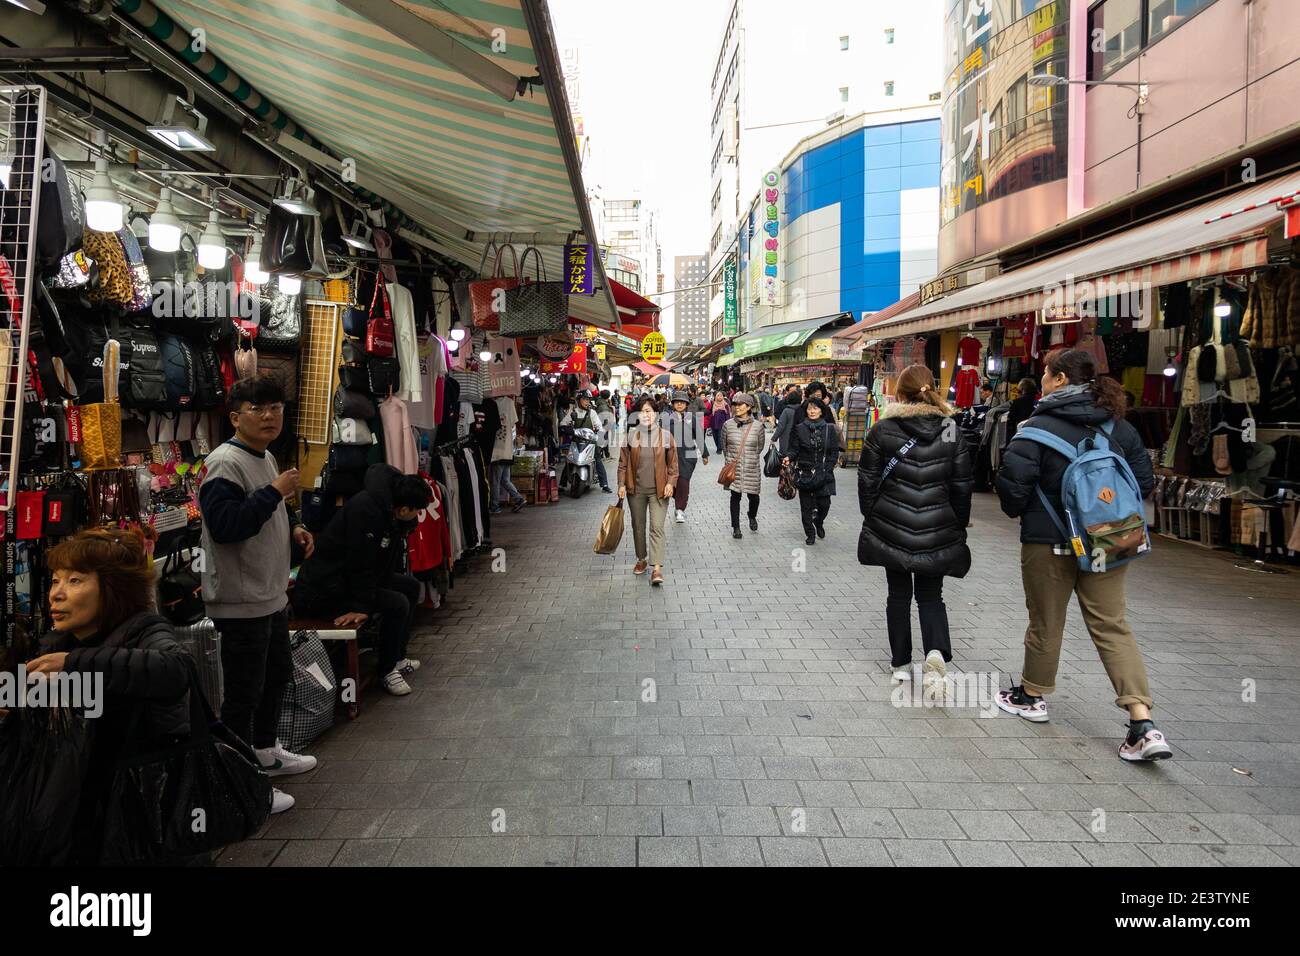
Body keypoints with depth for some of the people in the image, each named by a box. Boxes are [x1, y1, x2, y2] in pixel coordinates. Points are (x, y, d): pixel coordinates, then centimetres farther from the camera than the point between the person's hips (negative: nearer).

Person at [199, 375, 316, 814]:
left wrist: (293, 527, 11)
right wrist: (276, 492, -26)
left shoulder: (266, 458, 12)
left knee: (277, 673, 24)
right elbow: (224, 524, -30)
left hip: (272, 595, 11)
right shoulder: (225, 462, -19)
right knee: (244, 693, 0)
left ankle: (265, 751, 43)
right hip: (241, 601, -11)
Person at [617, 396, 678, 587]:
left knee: (657, 527, -10)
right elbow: (623, 463, 5)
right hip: (636, 490, 2)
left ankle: (657, 567, -12)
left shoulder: (665, 436, -1)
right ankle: (641, 560, 31)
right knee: (638, 526, 13)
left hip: (658, 491, -2)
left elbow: (672, 464, 4)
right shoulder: (630, 435, 1)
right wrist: (621, 484, -2)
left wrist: (671, 483, -7)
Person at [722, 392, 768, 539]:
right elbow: (724, 445, 11)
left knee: (753, 495, 9)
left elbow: (760, 447, 8)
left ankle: (752, 517, 41)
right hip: (734, 467, 0)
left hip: (752, 468, 0)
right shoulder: (728, 425, -3)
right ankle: (736, 527, 15)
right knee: (735, 496, 4)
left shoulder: (758, 426, -5)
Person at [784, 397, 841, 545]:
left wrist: (827, 469, -5)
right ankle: (810, 533, 19)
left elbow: (834, 452, 4)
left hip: (824, 474, 0)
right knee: (806, 505, 3)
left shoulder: (829, 429, 3)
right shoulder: (799, 429, 0)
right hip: (805, 473, 0)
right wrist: (789, 457, -20)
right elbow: (795, 449, 1)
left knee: (824, 503, 0)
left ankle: (819, 523, 32)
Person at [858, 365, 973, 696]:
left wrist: (871, 516, 12)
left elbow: (867, 480, -2)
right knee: (930, 595, 11)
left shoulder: (882, 430, -6)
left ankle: (901, 663, 21)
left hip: (891, 529, -1)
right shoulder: (951, 432, -1)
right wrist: (959, 525, 15)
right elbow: (962, 486, 3)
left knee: (899, 594, 14)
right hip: (936, 531, 1)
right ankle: (937, 653, -14)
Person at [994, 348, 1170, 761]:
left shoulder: (1039, 427, -12)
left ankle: (1032, 696, 30)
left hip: (1048, 541, -4)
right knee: (1112, 626, 6)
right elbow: (1144, 479, 7)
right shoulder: (1118, 426, 4)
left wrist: (1017, 511, 4)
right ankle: (1143, 724, -2)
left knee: (1046, 622, 11)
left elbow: (1013, 480, -16)